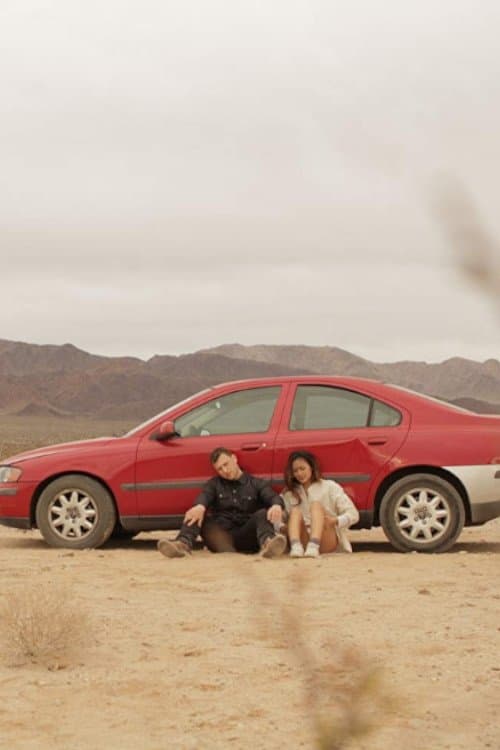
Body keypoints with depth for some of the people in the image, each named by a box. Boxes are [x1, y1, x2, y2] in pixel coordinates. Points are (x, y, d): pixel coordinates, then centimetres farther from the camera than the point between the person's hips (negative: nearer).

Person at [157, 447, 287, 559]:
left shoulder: (257, 484, 13)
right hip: (221, 537, 2)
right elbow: (205, 495, -5)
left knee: (263, 514, -28)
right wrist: (200, 506, -32)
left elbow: (273, 497, -8)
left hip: (246, 537, -2)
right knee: (194, 514, -17)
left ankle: (267, 542, -61)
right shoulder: (214, 484, 19)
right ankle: (183, 543, -47)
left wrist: (276, 506, -36)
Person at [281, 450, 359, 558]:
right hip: (303, 542, 2)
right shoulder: (290, 493, 17)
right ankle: (296, 547, -49)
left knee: (316, 505, -23)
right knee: (295, 511, -20)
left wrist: (335, 521, -17)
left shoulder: (329, 487, 8)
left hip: (327, 542, -2)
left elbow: (353, 514, 1)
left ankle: (314, 546, -50)